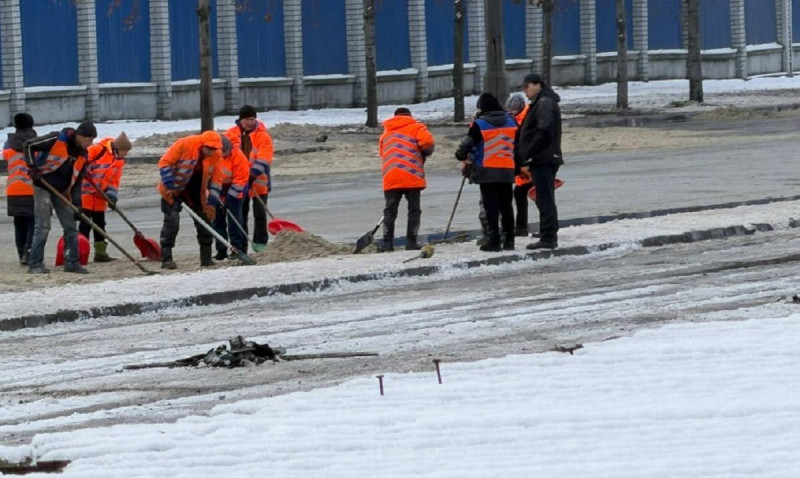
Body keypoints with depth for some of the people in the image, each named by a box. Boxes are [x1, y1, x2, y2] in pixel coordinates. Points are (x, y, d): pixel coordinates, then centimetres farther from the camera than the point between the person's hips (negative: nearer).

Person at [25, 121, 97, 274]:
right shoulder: (57, 140, -17)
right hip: (43, 187, -7)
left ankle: (72, 262, 12)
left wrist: (76, 204, -4)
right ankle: (35, 264, -7)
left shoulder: (83, 155, 2)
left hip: (61, 191, 7)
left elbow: (77, 181, 6)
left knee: (71, 227, 4)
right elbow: (29, 145, -12)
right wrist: (33, 168, -18)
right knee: (43, 226, -11)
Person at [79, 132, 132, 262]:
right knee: (85, 222, -9)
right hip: (85, 191, -8)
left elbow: (114, 180, 6)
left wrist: (112, 196, -5)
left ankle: (100, 252, 20)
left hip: (100, 195, 8)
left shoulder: (119, 161, 5)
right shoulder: (99, 150, -20)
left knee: (100, 222, 12)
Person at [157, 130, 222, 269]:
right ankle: (166, 259, -13)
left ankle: (206, 258, 15)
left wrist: (209, 203, -5)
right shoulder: (184, 144, -24)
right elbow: (164, 163, -19)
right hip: (173, 189, -5)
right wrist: (169, 186, -23)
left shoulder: (215, 156, -10)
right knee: (172, 221, -14)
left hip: (195, 192, 5)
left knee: (204, 220, 5)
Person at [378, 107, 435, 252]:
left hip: (390, 178, 3)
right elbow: (427, 142, -10)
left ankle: (387, 243, 2)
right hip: (412, 177, -3)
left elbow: (383, 155, 18)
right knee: (414, 210, 5)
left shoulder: (386, 134, 22)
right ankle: (411, 242, 1)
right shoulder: (416, 128, 6)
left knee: (390, 211, 8)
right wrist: (424, 155, 10)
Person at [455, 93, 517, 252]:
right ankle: (509, 240, 10)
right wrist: (518, 164, 24)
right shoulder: (511, 121, 6)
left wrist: (462, 156, 17)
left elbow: (467, 144, -4)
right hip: (507, 171, 4)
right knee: (506, 206, 11)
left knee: (491, 206, -2)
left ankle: (494, 240, -5)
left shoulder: (479, 124, -9)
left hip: (487, 171, -4)